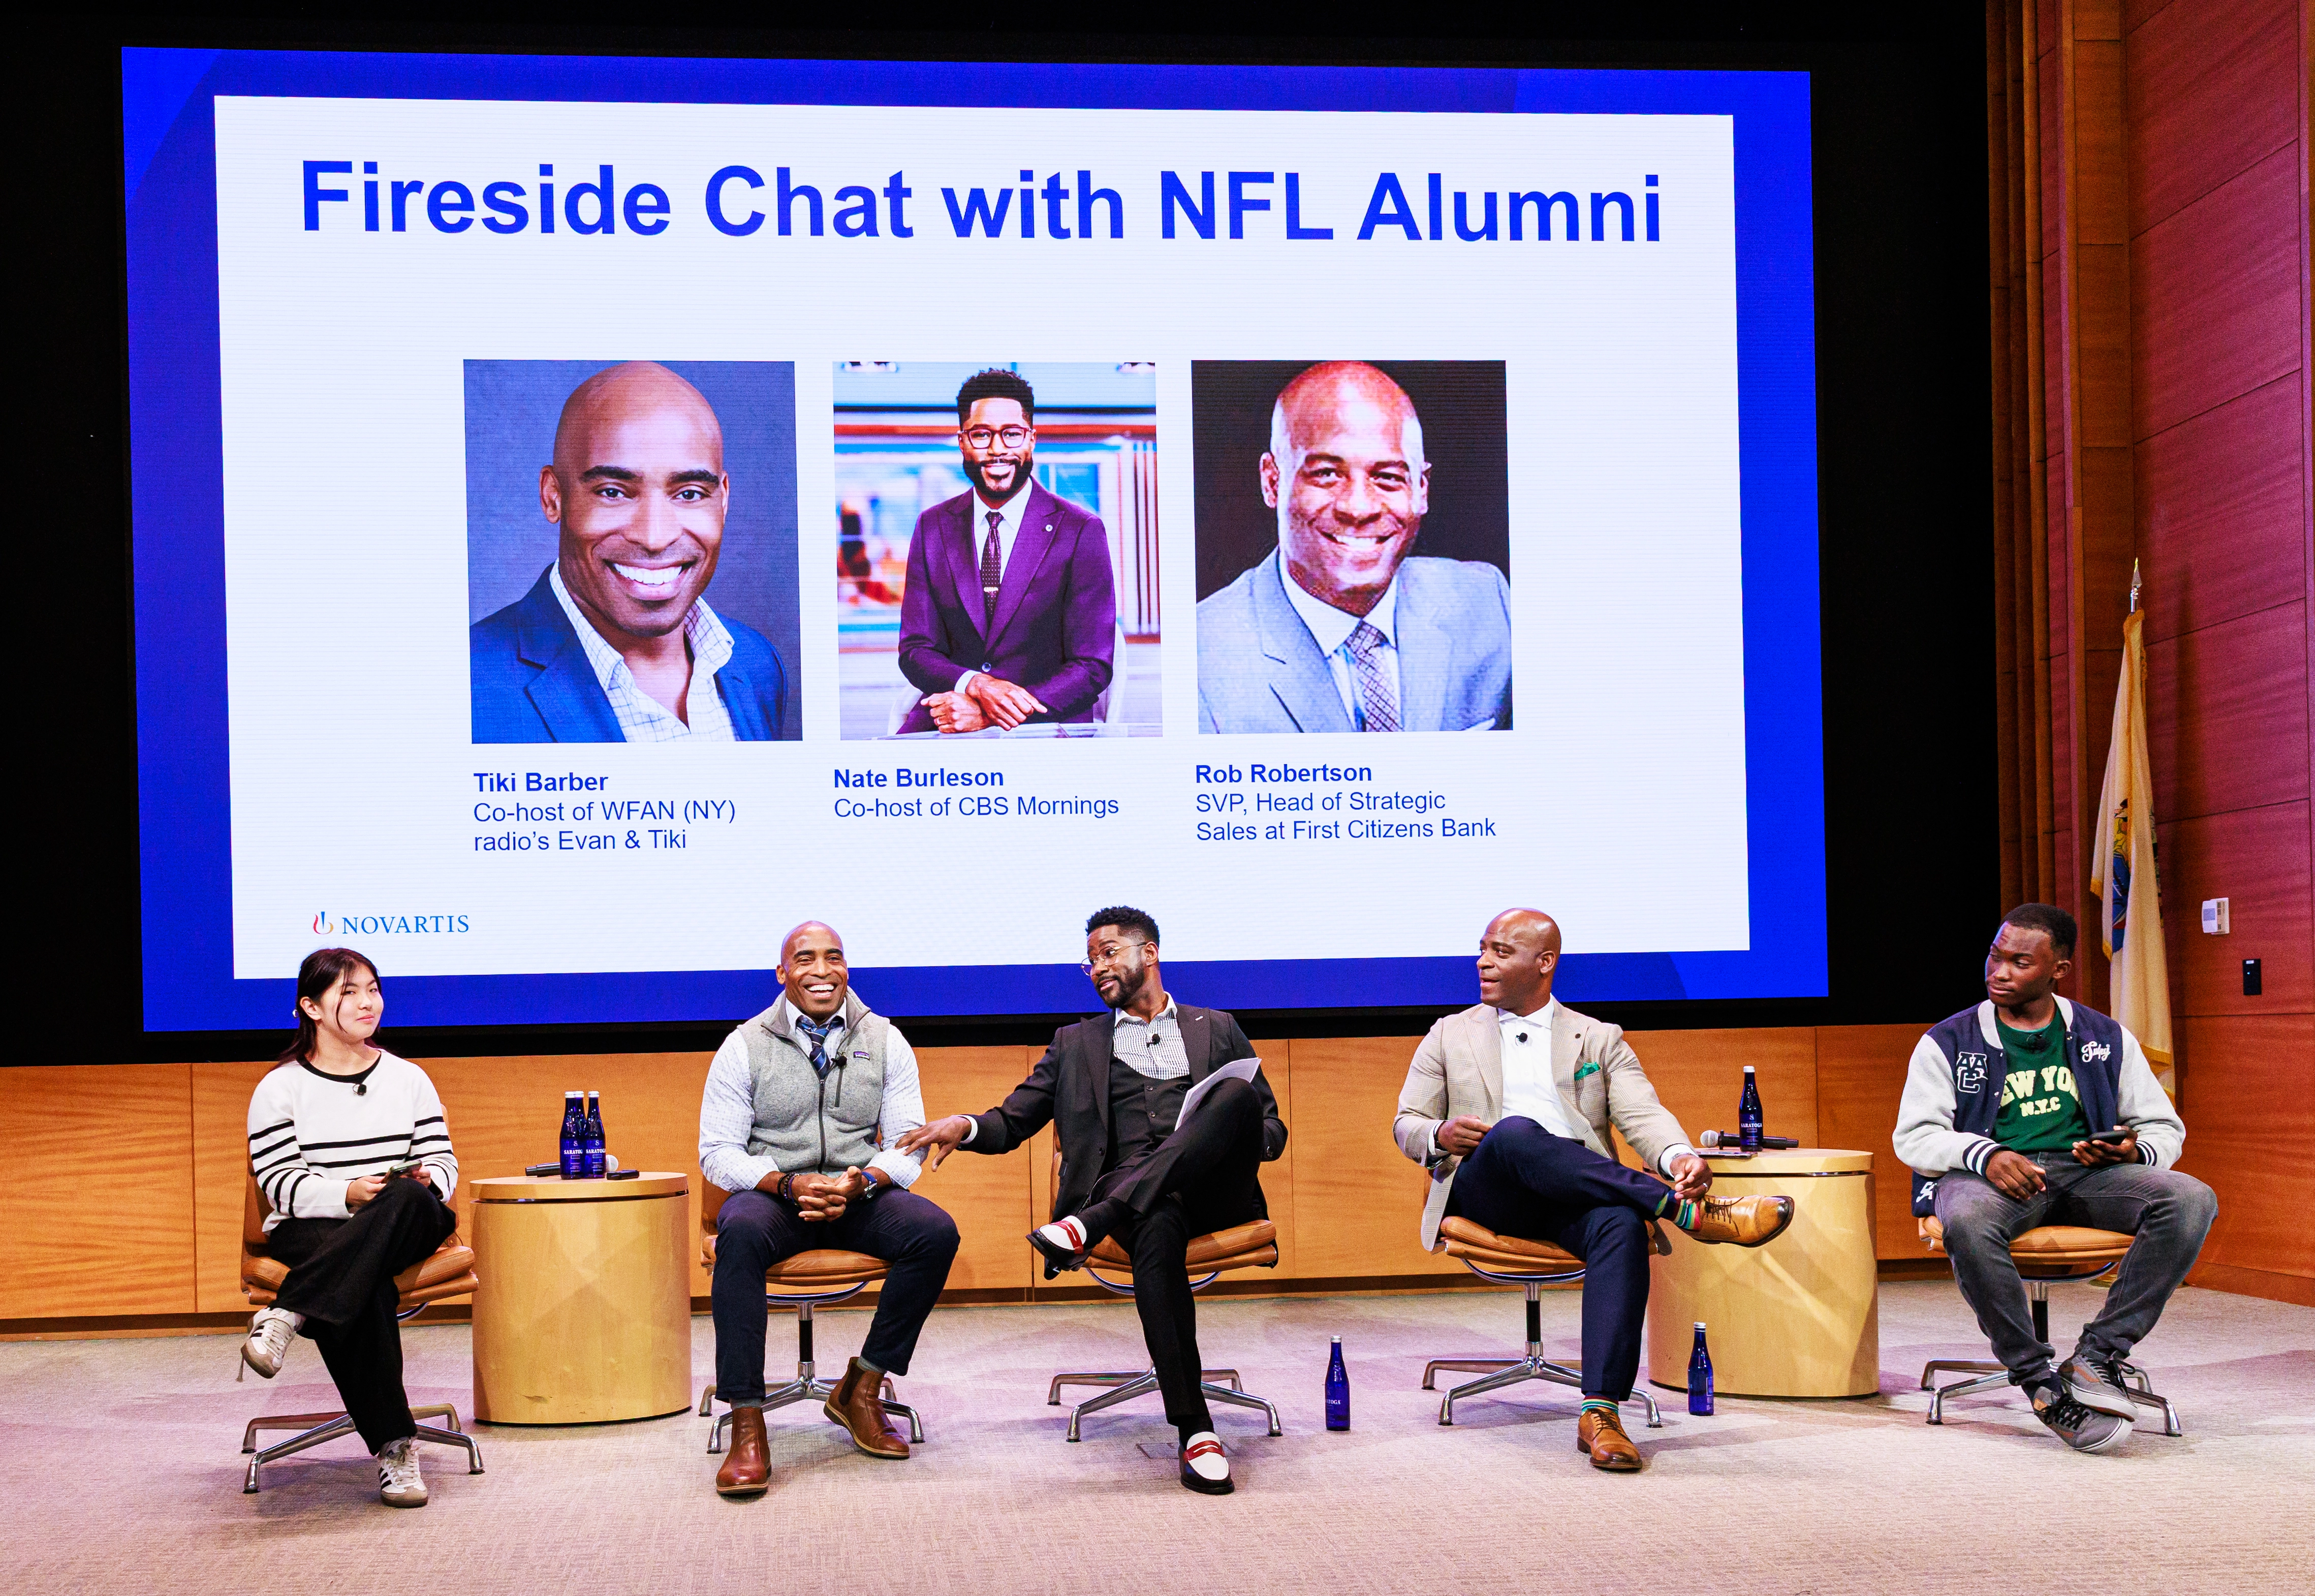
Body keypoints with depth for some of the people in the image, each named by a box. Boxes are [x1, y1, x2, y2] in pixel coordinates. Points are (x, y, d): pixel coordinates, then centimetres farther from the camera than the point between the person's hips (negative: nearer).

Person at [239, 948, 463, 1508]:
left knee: (410, 1200, -38)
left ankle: (285, 1317, -46)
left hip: (408, 1229, 2)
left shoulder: (409, 1079, 17)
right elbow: (279, 1183, -2)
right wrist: (347, 1195, -21)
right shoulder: (279, 1089, 7)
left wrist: (426, 1182, -13)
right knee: (368, 1287, -39)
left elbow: (443, 1160, 12)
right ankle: (394, 1446, -38)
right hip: (311, 1232, -2)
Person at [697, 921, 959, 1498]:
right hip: (772, 1193, -2)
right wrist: (789, 1184, -20)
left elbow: (908, 1146, 3)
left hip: (861, 1196, 2)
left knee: (936, 1231, -28)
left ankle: (862, 1390, -12)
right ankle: (747, 1425, -35)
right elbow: (718, 1153, -2)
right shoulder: (745, 1046, 1)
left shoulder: (886, 1042, 7)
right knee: (740, 1232, -37)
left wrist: (859, 1184, -19)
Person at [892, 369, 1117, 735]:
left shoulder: (1082, 532, -1)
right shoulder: (933, 527, 10)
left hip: (1047, 720, -2)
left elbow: (1093, 667, -5)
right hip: (952, 707, 2)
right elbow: (915, 651, 8)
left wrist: (990, 714, -17)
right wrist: (976, 686, -15)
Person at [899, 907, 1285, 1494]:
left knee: (1238, 1093, -32)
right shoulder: (1077, 1044, 26)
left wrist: (1244, 1136, -4)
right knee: (1158, 1227, -40)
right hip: (1137, 1198, -1)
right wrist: (966, 1127, -5)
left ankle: (1089, 1225, -38)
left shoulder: (1216, 1029, 25)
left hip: (1216, 1194, 1)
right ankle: (1195, 1429, -39)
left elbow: (1273, 1127, 21)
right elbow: (1013, 1122, 18)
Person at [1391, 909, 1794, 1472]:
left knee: (1623, 1224, -36)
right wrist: (1440, 1137, -7)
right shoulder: (1450, 1035, 22)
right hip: (1485, 1190, 0)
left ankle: (1601, 1411, -43)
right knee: (1516, 1133, -37)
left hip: (1576, 1200, 1)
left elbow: (1643, 1115, 5)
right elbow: (1406, 1124, 19)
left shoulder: (1600, 1040, 20)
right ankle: (1689, 1212, -38)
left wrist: (1677, 1157, -20)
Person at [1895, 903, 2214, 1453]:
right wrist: (1985, 1155, -19)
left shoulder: (2107, 1039, 17)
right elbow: (1915, 1135, 1)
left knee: (2192, 1199, -27)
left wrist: (2135, 1151, -7)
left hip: (2089, 1176, 3)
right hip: (1993, 1178, -3)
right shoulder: (1948, 1042, 10)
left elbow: (2165, 1129, 19)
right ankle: (2038, 1378, -27)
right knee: (1967, 1221, -40)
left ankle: (2097, 1355, -26)